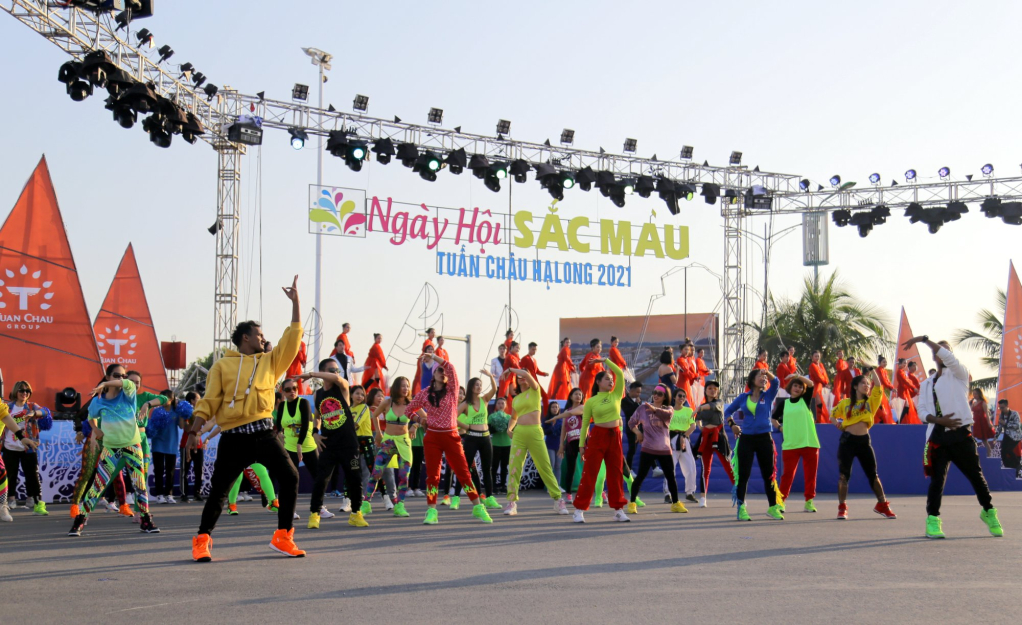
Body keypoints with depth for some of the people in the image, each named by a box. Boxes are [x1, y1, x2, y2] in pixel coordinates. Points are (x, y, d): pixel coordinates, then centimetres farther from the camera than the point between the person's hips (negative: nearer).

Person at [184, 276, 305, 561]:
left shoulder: (270, 362, 17)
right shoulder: (222, 365, 9)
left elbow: (293, 337, 12)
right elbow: (209, 401, 6)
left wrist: (295, 302, 9)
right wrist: (194, 431, -1)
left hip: (263, 434, 2)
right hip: (233, 438, -2)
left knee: (289, 477, -12)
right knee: (218, 490, -1)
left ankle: (283, 537, -4)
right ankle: (201, 541, 14)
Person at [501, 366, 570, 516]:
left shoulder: (535, 390, 5)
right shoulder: (515, 399, 16)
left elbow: (526, 374, -13)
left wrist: (510, 369, 0)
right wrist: (509, 428, 11)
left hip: (535, 433, -3)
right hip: (519, 433, 3)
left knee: (545, 467, -1)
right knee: (514, 467, -5)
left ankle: (558, 500, 6)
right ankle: (512, 502, -3)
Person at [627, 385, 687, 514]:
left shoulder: (668, 409, 2)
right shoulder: (643, 408, 3)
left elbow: (666, 414, -24)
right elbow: (631, 422, 14)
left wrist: (654, 409, -42)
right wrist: (637, 431, -3)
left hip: (664, 450, 2)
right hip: (647, 449, -2)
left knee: (671, 477, 6)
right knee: (640, 476, -5)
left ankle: (675, 503, 20)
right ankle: (632, 503, 3)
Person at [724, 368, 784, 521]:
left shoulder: (768, 396, 6)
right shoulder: (743, 398, 8)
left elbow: (776, 383, -14)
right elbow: (728, 411, 17)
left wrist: (768, 373, -31)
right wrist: (732, 424, 0)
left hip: (764, 438, 0)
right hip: (746, 438, 0)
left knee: (769, 474, 5)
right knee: (743, 474, -3)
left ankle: (773, 507, 17)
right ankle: (741, 508, 1)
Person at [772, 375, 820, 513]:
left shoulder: (805, 400, 9)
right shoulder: (783, 403, 11)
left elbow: (811, 384, -5)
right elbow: (773, 418, 18)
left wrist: (798, 376, -14)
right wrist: (780, 427, 2)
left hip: (810, 443, 0)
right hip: (790, 444, 0)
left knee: (810, 473, 1)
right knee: (788, 473, -1)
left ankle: (809, 501, 9)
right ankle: (781, 500, 6)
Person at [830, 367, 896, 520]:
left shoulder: (871, 401, 7)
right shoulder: (845, 403, 7)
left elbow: (878, 386, -8)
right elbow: (832, 415, 19)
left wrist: (872, 369, -2)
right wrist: (838, 424, -1)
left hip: (864, 441, 1)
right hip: (847, 440, -1)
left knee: (873, 474, 4)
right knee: (844, 474, -3)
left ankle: (882, 505, 15)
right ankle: (842, 508, 4)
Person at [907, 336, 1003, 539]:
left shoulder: (959, 373, 5)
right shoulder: (926, 384, 17)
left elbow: (947, 356, -14)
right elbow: (922, 411, 9)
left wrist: (923, 339, -14)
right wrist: (938, 420, -11)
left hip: (961, 433, -2)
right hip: (938, 436, 2)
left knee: (976, 475, 4)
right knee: (937, 479, -4)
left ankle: (988, 512, 22)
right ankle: (933, 520, -1)